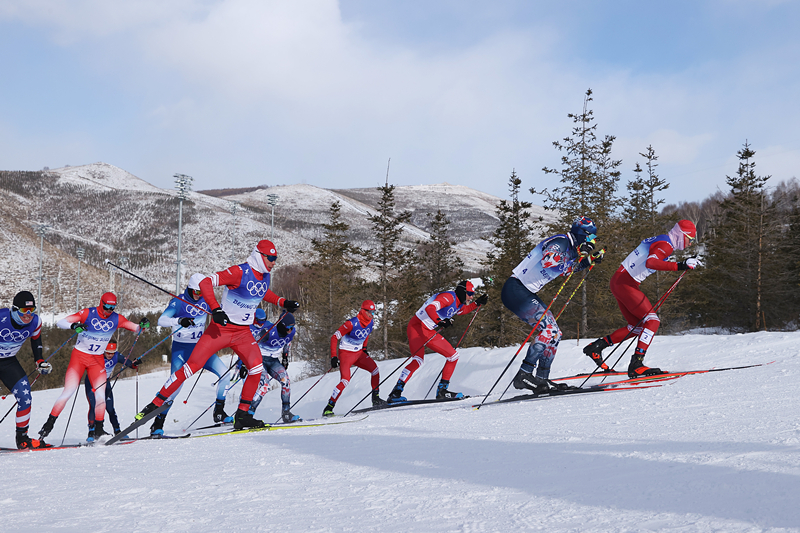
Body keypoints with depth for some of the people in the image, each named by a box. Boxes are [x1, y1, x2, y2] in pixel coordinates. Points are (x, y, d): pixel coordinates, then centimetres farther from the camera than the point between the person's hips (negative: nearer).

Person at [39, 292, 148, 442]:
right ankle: (49, 424, -1)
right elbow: (60, 322, -17)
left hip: (97, 360, 3)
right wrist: (73, 326, -39)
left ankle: (98, 430, 1)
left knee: (100, 394, -8)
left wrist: (142, 325, -22)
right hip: (79, 356, -3)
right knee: (68, 391, -11)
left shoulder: (116, 319, -3)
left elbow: (136, 328, 2)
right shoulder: (88, 313, -13)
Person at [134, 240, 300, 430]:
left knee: (256, 368, -15)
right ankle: (155, 404, 1)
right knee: (192, 366, -9)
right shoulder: (239, 272, -18)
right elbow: (205, 283, -23)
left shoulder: (265, 276, 5)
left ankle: (242, 414, -4)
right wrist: (215, 309, -34)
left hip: (243, 332, 6)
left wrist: (283, 302, 18)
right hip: (221, 328, -6)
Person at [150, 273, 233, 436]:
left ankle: (219, 412, 2)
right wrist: (179, 321, -42)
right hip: (181, 349, -5)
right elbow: (161, 320, -24)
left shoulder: (206, 301, 2)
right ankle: (158, 423, -5)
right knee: (176, 385, -17)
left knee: (224, 373, -11)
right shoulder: (178, 302, -12)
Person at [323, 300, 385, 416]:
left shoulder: (371, 323, -2)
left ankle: (376, 399, 5)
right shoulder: (352, 323, -23)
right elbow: (334, 337, -19)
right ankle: (328, 408, -16)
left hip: (358, 353, 7)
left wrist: (364, 349, 17)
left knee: (375, 370, -9)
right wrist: (333, 357, -24)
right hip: (345, 353, -7)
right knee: (345, 380, -22)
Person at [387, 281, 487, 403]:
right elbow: (430, 308, -32)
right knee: (419, 359, -27)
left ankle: (442, 390, 8)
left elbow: (462, 310, 37)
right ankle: (396, 393, -27)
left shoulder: (458, 303, 11)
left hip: (429, 332, 10)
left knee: (453, 355, 6)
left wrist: (477, 303, 26)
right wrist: (440, 322, -45)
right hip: (417, 327, -10)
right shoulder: (448, 297, -18)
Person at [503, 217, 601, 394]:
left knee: (554, 334, 8)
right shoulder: (560, 242, -14)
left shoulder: (569, 248, 15)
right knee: (548, 329, -20)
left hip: (526, 293, 11)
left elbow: (567, 268, 37)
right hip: (516, 290, -11)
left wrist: (589, 260, 24)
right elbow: (548, 260, -35)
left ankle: (541, 379, 9)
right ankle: (523, 375, -23)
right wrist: (579, 254, -27)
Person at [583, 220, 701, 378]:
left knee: (638, 326, 14)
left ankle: (596, 347, 16)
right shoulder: (665, 245, -13)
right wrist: (680, 266, -38)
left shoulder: (660, 241, 17)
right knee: (652, 320, -11)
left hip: (619, 281, 10)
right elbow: (650, 262, -33)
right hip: (625, 283, -10)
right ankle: (636, 365, -19)